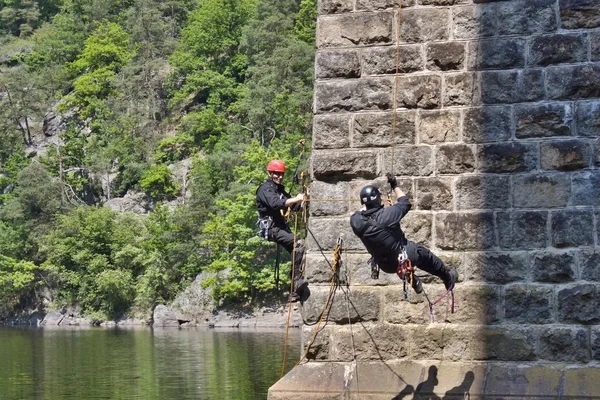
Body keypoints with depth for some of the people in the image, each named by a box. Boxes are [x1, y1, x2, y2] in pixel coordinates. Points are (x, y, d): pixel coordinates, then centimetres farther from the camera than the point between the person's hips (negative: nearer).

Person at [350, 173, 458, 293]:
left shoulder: (356, 222, -20)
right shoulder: (386, 215, -31)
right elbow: (405, 203, -11)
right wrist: (395, 186, 0)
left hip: (385, 265, 5)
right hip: (403, 258, -5)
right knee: (424, 254, 25)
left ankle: (415, 283, 50)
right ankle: (447, 277, 48)